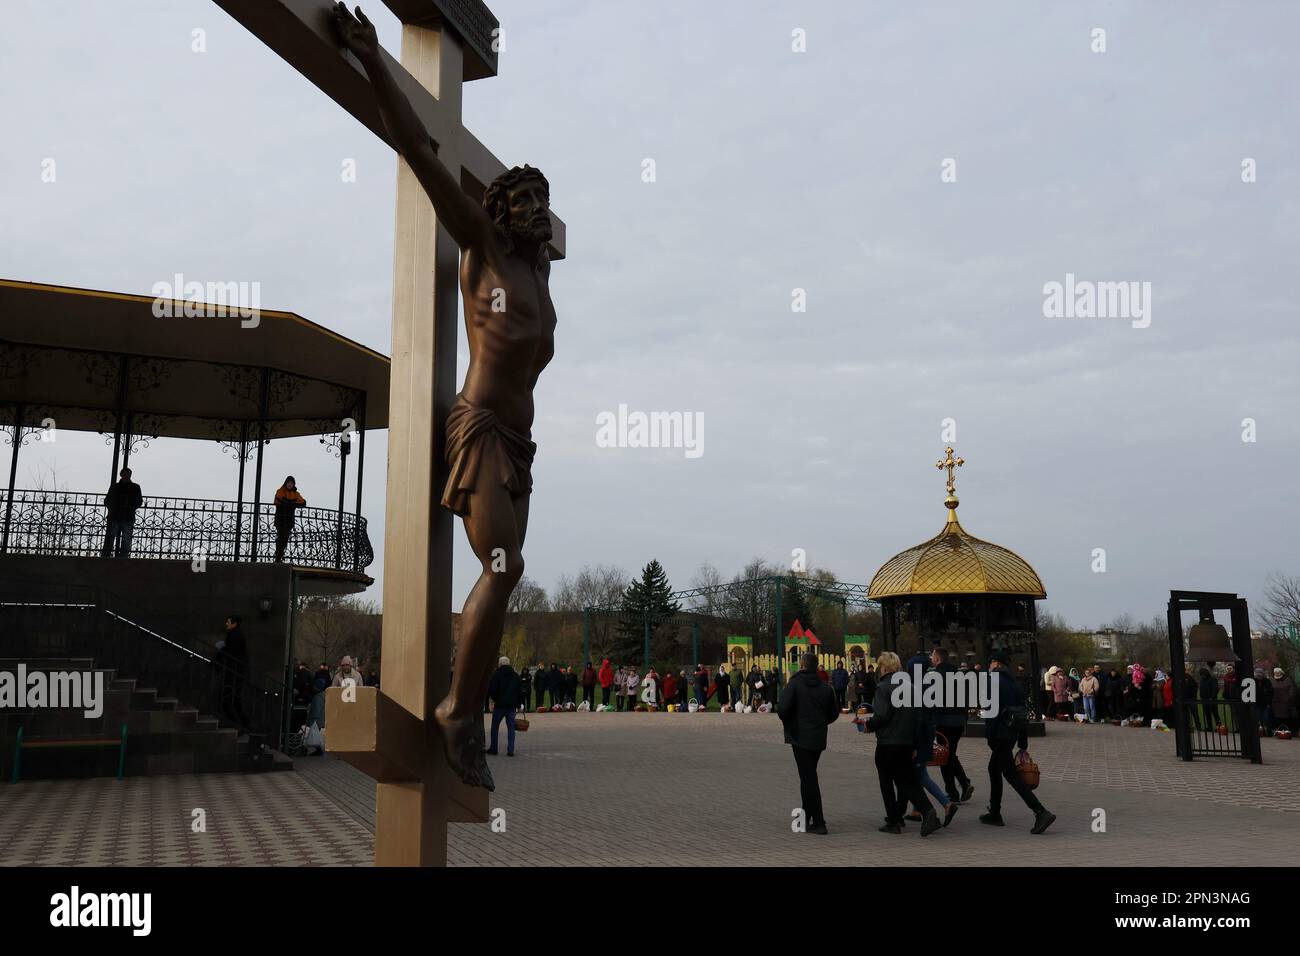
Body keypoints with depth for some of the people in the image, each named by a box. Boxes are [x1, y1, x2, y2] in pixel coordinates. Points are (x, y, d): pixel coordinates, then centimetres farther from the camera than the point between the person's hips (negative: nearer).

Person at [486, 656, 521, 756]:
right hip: (512, 705, 4)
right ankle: (510, 750, -1)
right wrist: (518, 705, 16)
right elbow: (519, 691, 13)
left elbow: (491, 689, -11)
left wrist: (493, 698, 7)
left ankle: (493, 749, 11)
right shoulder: (516, 676, 12)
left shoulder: (496, 674, -5)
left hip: (500, 704, -4)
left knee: (495, 727, 8)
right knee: (511, 727, 4)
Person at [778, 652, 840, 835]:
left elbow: (783, 708, -20)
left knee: (808, 778, -4)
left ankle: (818, 822, -6)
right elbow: (833, 714, 10)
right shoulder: (825, 688, 6)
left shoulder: (795, 684, -11)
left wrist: (786, 721, 0)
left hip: (800, 736, -6)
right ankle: (806, 816, 28)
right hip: (818, 738, 6)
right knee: (809, 776, 19)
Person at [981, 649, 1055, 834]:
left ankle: (1042, 813, -15)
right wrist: (1023, 745, 18)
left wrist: (990, 740, -14)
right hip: (1013, 732, 9)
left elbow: (992, 712, -19)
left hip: (1000, 734, -9)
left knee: (1011, 774, -8)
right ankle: (994, 814, 25)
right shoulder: (1014, 683, 14)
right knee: (994, 769, 19)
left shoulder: (994, 682, -12)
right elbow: (1024, 714, 15)